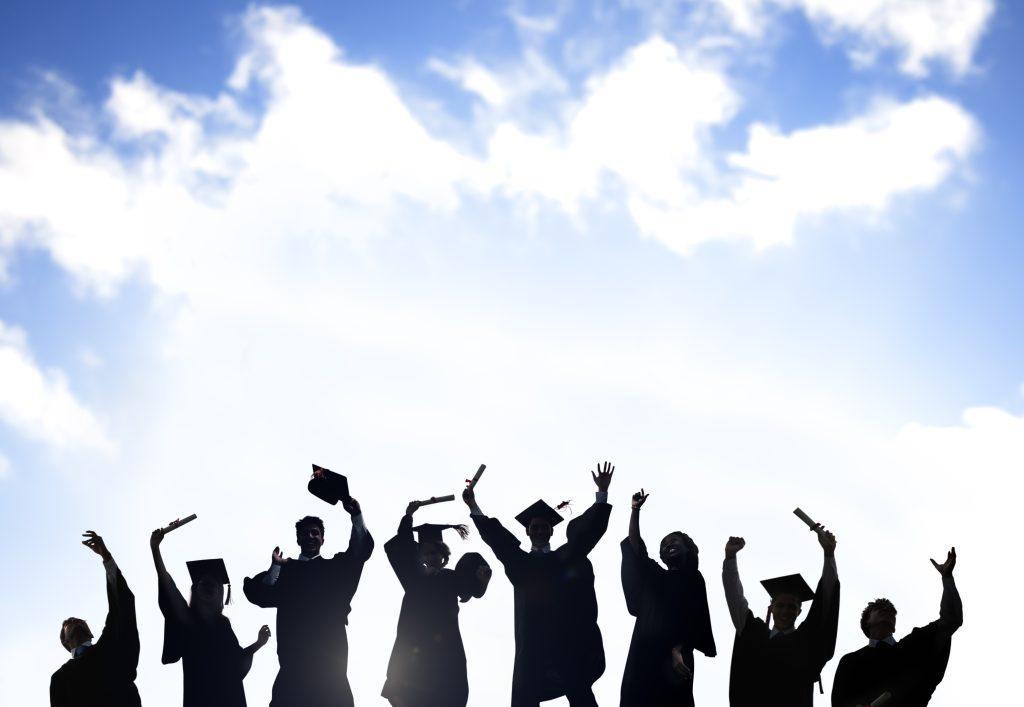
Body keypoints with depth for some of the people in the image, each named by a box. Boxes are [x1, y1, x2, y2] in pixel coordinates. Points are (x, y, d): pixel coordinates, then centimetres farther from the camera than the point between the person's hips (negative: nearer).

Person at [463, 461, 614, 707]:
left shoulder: (567, 557, 15)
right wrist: (473, 507, 9)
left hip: (569, 639, -1)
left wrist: (602, 492, 1)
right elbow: (496, 535, 15)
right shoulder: (520, 561, 18)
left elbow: (590, 528, 9)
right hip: (532, 642, 1)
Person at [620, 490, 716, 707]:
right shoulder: (655, 575, 20)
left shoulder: (693, 579, 9)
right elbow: (635, 546, 10)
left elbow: (694, 620, -1)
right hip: (644, 653, 4)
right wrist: (636, 510, 2)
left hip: (674, 656, -4)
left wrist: (678, 651, -16)